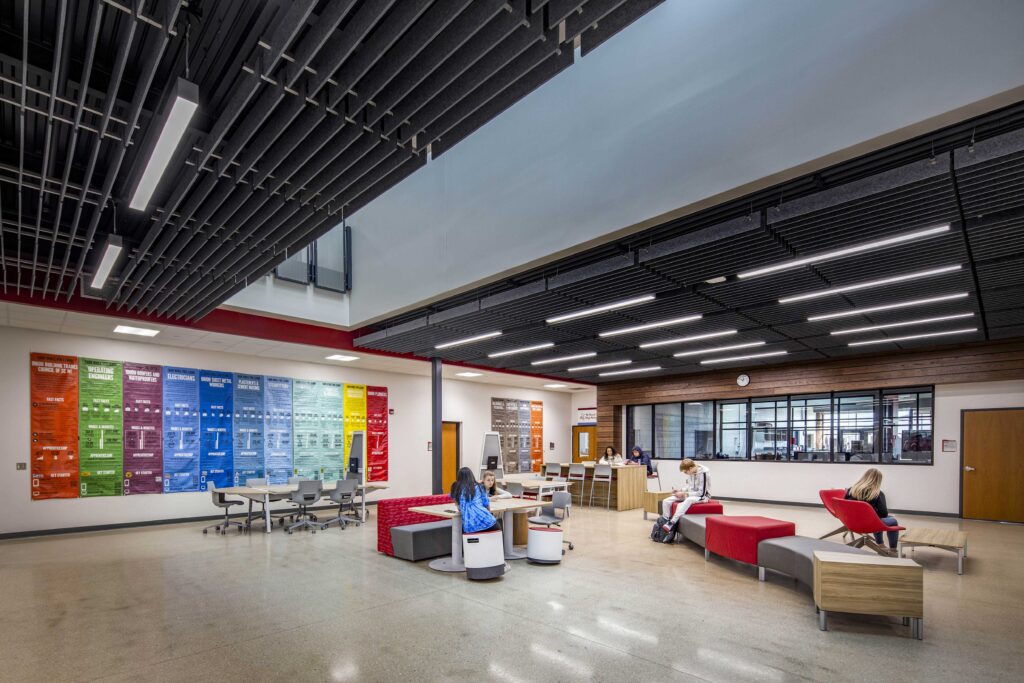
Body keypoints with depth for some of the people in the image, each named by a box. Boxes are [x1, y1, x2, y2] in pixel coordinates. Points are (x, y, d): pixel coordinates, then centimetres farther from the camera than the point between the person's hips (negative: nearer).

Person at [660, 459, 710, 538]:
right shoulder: (690, 473, 2)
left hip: (702, 496, -8)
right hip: (690, 495, 8)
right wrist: (680, 490, -3)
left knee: (687, 500, -43)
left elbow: (701, 493, -22)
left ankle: (672, 523, -42)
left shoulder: (703, 474, -21)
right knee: (666, 501, -10)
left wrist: (684, 494, -23)